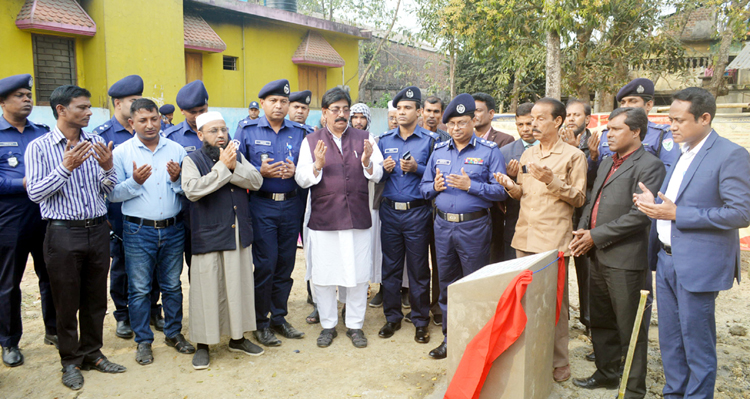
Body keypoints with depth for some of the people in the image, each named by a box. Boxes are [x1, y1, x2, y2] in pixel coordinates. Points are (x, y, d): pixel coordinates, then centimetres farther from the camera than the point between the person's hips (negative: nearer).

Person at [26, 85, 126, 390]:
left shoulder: (96, 143, 6)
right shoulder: (39, 147, -4)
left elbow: (108, 190, 7)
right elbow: (35, 193, -12)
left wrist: (107, 167, -12)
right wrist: (66, 167, -22)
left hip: (98, 230, 4)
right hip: (63, 233, -3)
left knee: (95, 298, 13)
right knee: (66, 302, 8)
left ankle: (92, 353, 30)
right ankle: (70, 361, 24)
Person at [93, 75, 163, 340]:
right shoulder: (102, 135, -3)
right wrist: (102, 215, -7)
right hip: (120, 216, -3)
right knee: (121, 266, 9)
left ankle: (152, 310, 25)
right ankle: (123, 316, 24)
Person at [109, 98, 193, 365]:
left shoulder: (176, 150, 5)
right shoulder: (122, 152, -1)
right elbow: (112, 194, -4)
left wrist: (177, 179, -14)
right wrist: (134, 182, -20)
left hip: (173, 229, 2)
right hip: (138, 231, -2)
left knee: (172, 285, 13)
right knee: (139, 289, 6)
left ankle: (173, 333, 28)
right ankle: (143, 341, 20)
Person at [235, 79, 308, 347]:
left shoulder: (299, 132, 9)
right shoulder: (248, 132, 2)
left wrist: (295, 171, -9)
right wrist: (261, 172, -15)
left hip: (290, 205, 3)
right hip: (261, 206, -3)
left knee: (286, 264, 8)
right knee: (265, 264, -3)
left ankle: (279, 318, 23)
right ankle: (260, 323, 13)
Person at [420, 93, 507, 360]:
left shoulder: (489, 151, -3)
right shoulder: (439, 151, 11)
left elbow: (500, 190, -10)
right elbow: (424, 188, 14)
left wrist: (470, 186, -20)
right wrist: (435, 186, -8)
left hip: (474, 227, -4)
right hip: (443, 225, 5)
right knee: (447, 284, 13)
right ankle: (449, 338, 27)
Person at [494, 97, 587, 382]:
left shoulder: (574, 156, -3)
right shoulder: (527, 155, 15)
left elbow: (579, 198, -6)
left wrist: (552, 181, -19)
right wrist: (511, 186, -3)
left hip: (553, 240, -6)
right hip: (525, 237, 6)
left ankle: (558, 364, 14)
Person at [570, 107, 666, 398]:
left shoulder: (649, 165, -11)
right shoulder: (607, 163, 17)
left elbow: (640, 214, -19)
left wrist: (596, 236, -16)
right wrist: (582, 230, 2)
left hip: (625, 259, -8)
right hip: (598, 255, 9)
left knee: (630, 327, 3)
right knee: (601, 322, 19)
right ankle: (606, 373, 35)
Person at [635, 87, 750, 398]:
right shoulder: (682, 154, 12)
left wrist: (676, 214, -21)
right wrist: (654, 203, 0)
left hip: (698, 265, -8)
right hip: (666, 259, 8)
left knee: (697, 346, 5)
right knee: (670, 341, 18)